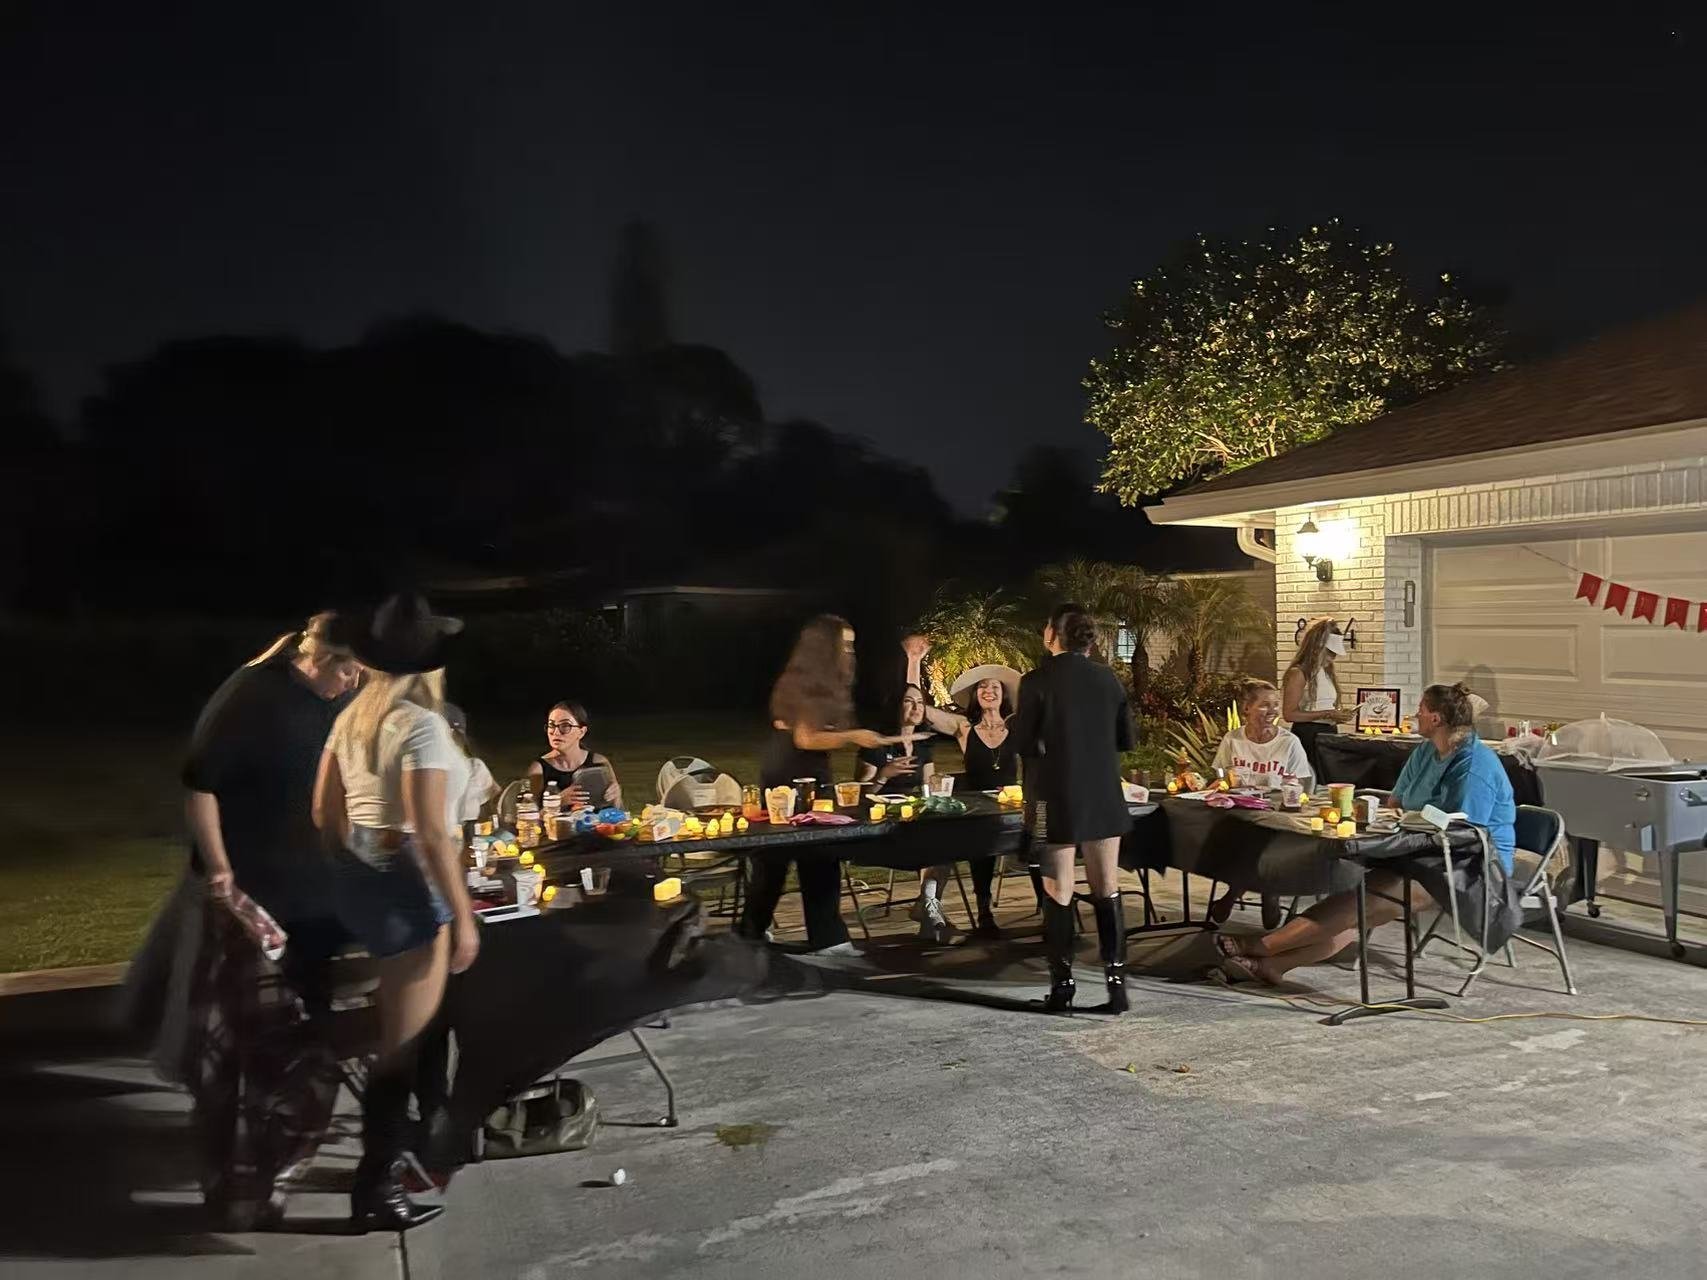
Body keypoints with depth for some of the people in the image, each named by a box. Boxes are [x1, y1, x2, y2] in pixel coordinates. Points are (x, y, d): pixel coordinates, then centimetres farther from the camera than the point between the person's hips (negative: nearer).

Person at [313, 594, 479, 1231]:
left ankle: (392, 1144, 41)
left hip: (358, 881, 9)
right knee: (401, 1045, 2)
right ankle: (375, 1188, 12)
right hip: (406, 888, -9)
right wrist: (463, 916, -17)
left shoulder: (352, 716, 6)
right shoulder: (421, 725, -19)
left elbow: (323, 812, 13)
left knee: (399, 1031, 26)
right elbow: (430, 834, -23)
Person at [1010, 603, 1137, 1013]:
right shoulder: (1107, 678, 2)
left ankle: (1062, 986, 8)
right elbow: (1126, 739, 9)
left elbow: (1022, 743, -7)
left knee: (1058, 894, 5)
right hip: (1103, 798, 3)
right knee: (1107, 891, 10)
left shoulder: (1037, 681, -11)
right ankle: (1116, 982, 9)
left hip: (1057, 799, -3)